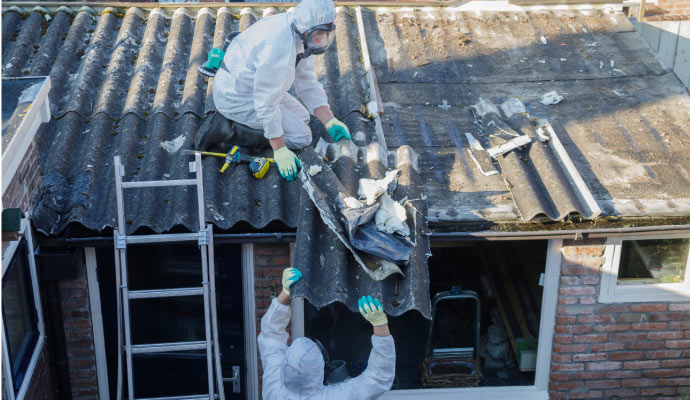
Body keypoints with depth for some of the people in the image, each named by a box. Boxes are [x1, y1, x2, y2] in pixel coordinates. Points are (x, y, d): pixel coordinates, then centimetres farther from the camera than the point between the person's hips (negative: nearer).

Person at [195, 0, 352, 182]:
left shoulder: (304, 36, -3)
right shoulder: (280, 46, -33)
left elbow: (307, 84, 3)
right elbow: (267, 102, -28)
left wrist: (330, 121, -7)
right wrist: (280, 150, -25)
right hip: (238, 98, -10)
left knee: (301, 117, 21)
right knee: (301, 137, -5)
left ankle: (228, 121, 13)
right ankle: (228, 128, -7)